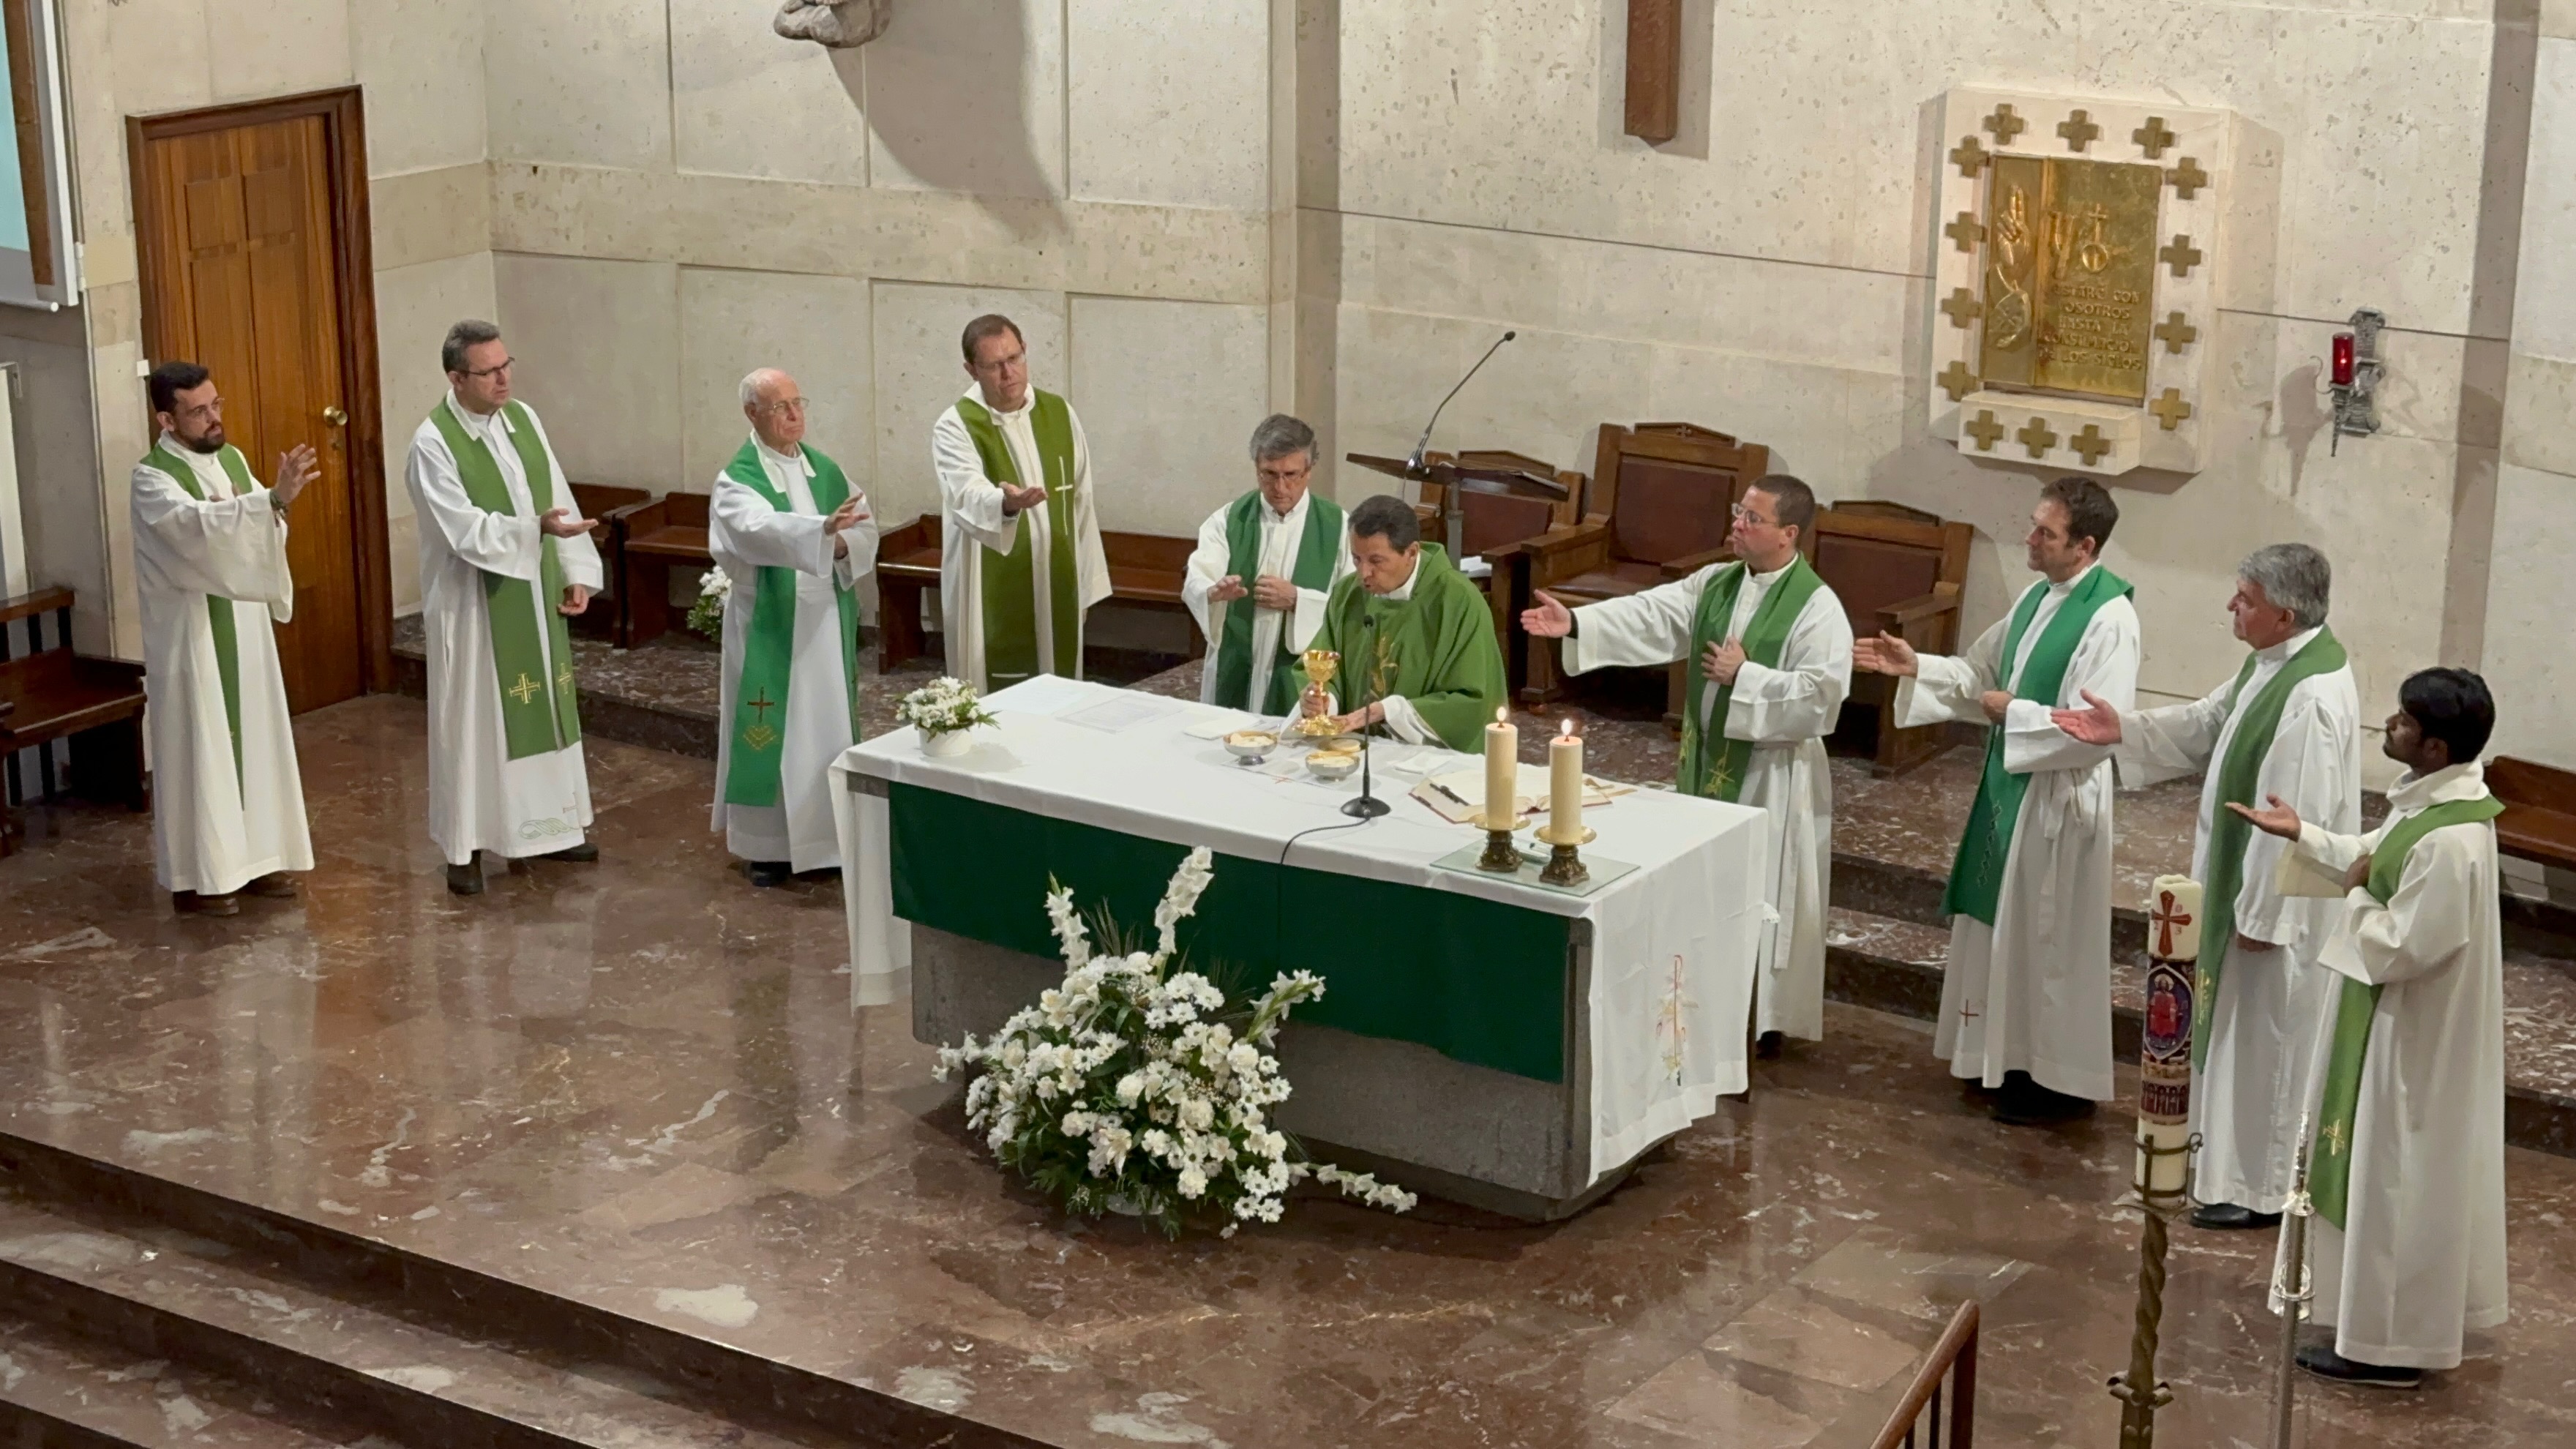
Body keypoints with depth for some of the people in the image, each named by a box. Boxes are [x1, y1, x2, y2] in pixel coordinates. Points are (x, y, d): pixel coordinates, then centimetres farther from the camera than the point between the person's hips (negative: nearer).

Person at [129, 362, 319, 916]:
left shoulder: (232, 459, 7)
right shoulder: (152, 477, -16)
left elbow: (261, 533, 5)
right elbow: (199, 527, -34)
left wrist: (277, 503, -18)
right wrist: (274, 499, -46)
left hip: (244, 626, 7)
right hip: (191, 636, -7)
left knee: (254, 739, 12)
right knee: (200, 750, -2)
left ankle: (254, 856, 24)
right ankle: (197, 876, 6)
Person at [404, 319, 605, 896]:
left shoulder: (523, 418, 3)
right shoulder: (433, 444, -16)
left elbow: (558, 497, 7)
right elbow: (466, 531, -24)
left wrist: (576, 574, 0)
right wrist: (536, 529, -36)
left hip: (534, 597, 6)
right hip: (473, 604, -6)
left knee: (544, 710, 14)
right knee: (472, 720, 1)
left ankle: (548, 827, 27)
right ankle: (464, 847, 11)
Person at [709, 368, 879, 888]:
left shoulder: (825, 468, 9)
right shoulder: (738, 479, -10)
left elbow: (866, 525, 4)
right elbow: (762, 529, -31)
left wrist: (844, 545, -18)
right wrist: (823, 528, -47)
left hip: (827, 622, 5)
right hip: (770, 626, -5)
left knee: (826, 723, 10)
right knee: (774, 730, -1)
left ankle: (824, 835, 21)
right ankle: (767, 844, 9)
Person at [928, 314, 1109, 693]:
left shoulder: (1059, 414, 3)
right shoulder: (955, 428, -11)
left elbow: (1081, 502, 9)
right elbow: (969, 496, -30)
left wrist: (1087, 582, 9)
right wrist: (1006, 503, -53)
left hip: (1057, 589, 4)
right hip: (992, 598, -4)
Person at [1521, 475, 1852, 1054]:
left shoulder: (1817, 608, -15)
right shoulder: (1715, 583, 4)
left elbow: (1821, 695, -23)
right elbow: (1651, 618, -5)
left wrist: (1744, 676, -20)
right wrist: (1576, 623, -17)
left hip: (1773, 773, -6)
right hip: (1709, 760, 6)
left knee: (1763, 898, 4)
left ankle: (1767, 1020, 17)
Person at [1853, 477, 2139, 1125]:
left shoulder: (2109, 619, -20)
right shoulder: (2037, 596, 7)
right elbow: (1984, 672, 14)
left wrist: (2014, 713, -18)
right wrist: (1917, 668, 0)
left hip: (2061, 797, -9)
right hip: (2011, 784, 9)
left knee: (2053, 938, 2)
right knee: (2006, 926, 17)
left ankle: (2061, 1082, 15)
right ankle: (2010, 1058, 31)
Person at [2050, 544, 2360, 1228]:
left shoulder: (2312, 698, -30)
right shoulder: (2273, 661, 1)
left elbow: (2296, 820, -28)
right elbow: (2207, 723, 13)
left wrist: (2261, 912, -22)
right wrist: (2126, 730, 1)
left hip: (2278, 897, -10)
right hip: (2242, 877, 10)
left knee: (2265, 1039, 4)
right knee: (2234, 1030, 22)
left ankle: (2261, 1189, 18)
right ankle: (2231, 1159, 37)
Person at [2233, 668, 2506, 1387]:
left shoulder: (2448, 842, -31)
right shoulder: (2435, 799, -1)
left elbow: (2401, 948, -28)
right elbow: (2383, 862, 16)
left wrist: (2356, 896, -13)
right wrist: (2302, 836, 13)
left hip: (2410, 1030, -10)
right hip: (2410, 1019, 10)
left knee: (2395, 1174, 2)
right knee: (2404, 1170, 22)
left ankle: (2386, 1343, 14)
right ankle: (2400, 1318, 37)